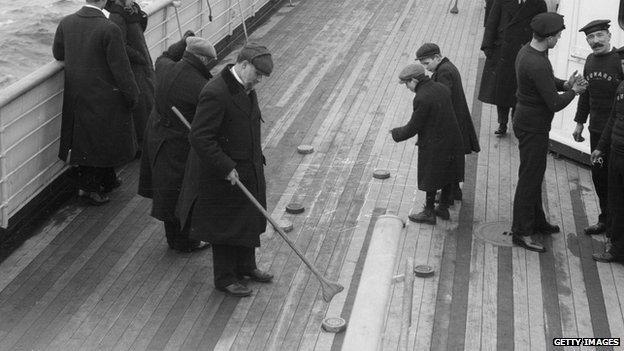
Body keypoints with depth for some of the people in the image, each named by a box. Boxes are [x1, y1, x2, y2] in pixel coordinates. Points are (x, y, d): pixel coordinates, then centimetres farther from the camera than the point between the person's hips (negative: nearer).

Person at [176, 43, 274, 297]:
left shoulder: (245, 89, 3)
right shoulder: (215, 93, -27)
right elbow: (200, 138, -29)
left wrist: (257, 157, 15)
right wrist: (226, 168, -26)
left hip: (248, 171, 9)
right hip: (222, 176, -9)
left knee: (249, 221, 21)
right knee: (225, 227, 7)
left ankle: (245, 266, 41)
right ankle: (225, 278, 24)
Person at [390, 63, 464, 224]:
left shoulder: (422, 98, -24)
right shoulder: (441, 88, 1)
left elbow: (412, 128, -18)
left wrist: (396, 133, 0)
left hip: (434, 146, -8)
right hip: (452, 139, 8)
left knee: (431, 179, 9)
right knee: (448, 175, 19)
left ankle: (429, 213, 23)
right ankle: (443, 208, 35)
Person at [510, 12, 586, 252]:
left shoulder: (527, 51, 3)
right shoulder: (537, 64, -29)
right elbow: (555, 104, -26)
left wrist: (565, 84, 0)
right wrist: (573, 91, -8)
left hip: (528, 121, 10)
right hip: (533, 126, -10)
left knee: (535, 174, 21)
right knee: (529, 178, -1)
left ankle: (537, 221, 36)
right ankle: (521, 232, 8)